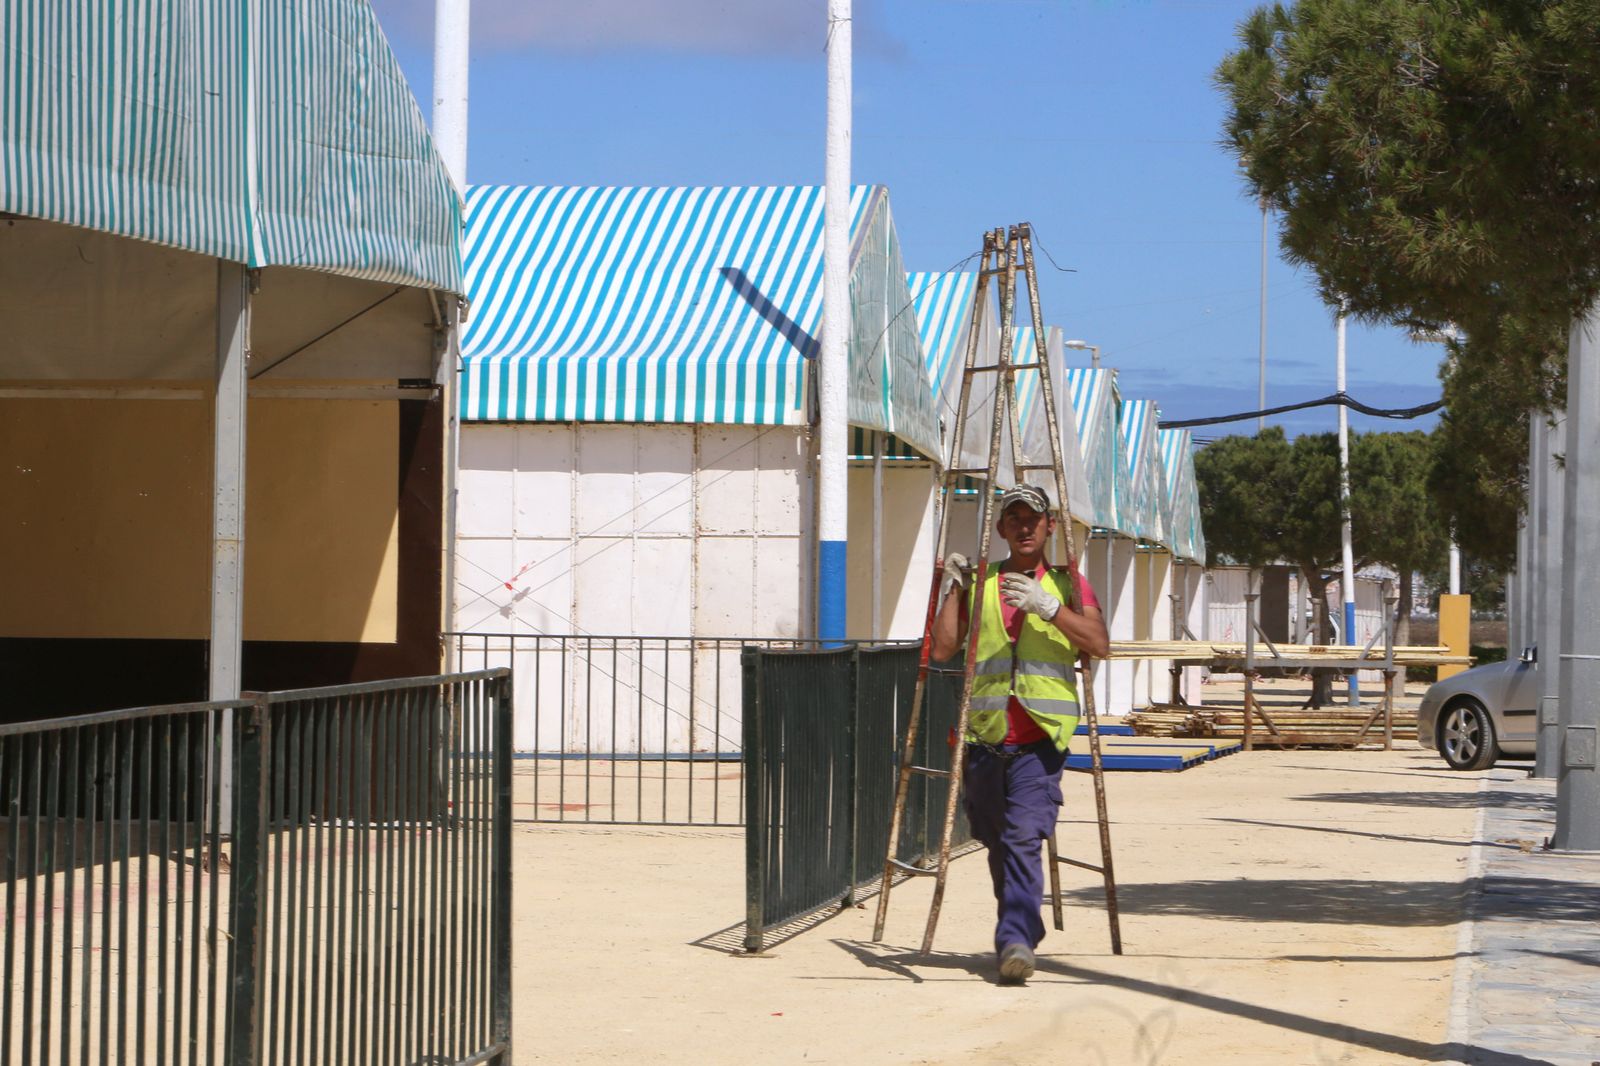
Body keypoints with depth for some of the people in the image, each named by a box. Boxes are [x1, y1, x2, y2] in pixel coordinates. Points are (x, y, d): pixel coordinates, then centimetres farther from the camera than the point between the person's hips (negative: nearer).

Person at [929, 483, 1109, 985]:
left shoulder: (1069, 584, 9)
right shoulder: (979, 584, 14)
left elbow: (1099, 644, -6)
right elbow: (942, 648, 6)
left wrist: (1049, 607, -16)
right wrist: (952, 588, -1)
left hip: (1040, 736, -3)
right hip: (985, 736, 3)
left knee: (1024, 838, -18)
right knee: (997, 844, 12)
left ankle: (1016, 939, -26)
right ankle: (1022, 927, 32)